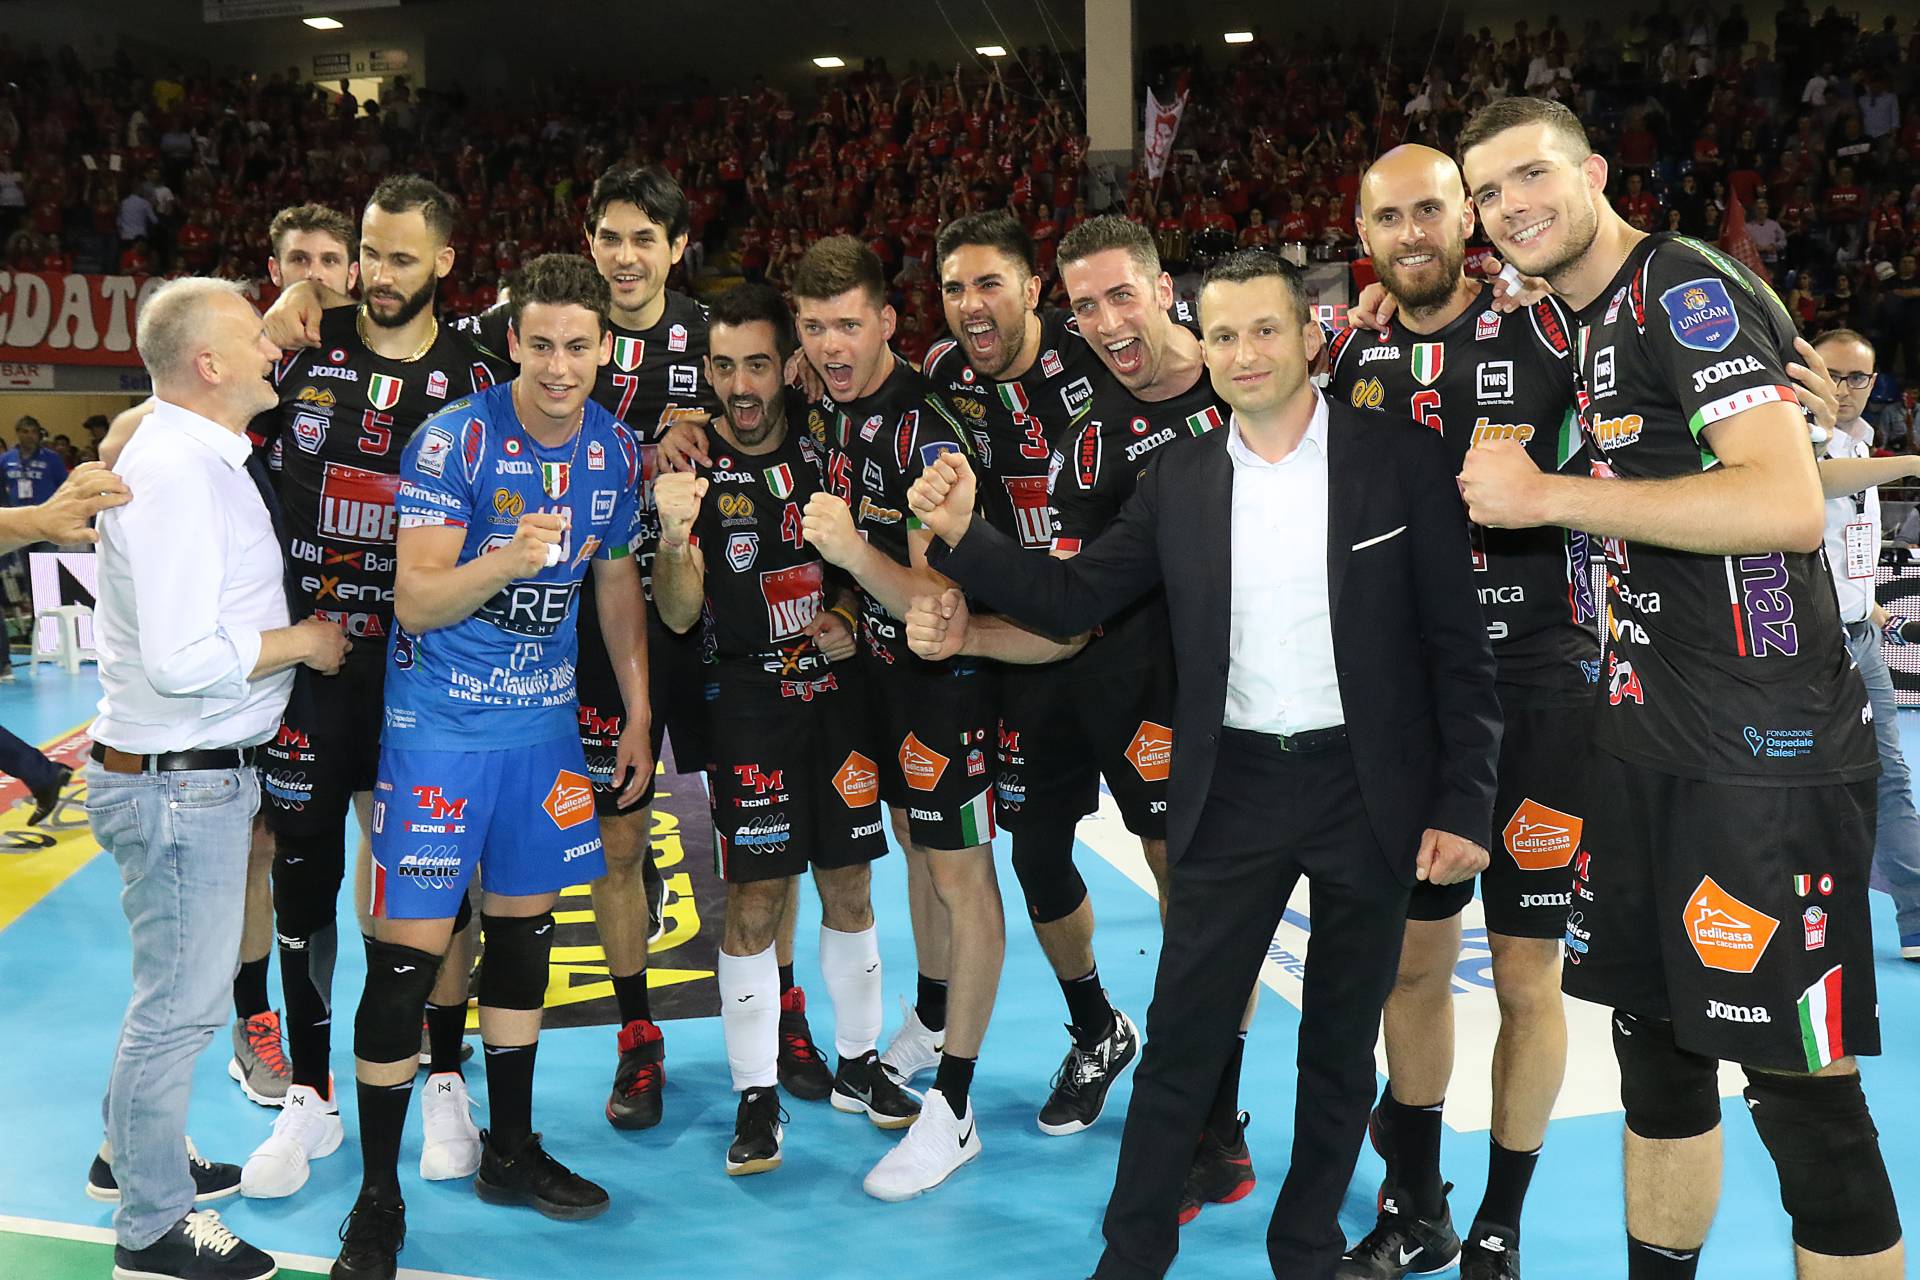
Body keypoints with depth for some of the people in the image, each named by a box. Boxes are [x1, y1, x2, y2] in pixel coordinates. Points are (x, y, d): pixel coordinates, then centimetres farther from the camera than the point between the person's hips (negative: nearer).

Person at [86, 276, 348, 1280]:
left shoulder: (201, 456, 11)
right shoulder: (174, 472, -22)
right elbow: (182, 659, -28)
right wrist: (302, 640, -15)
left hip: (197, 772, 10)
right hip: (176, 780, -10)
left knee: (177, 986, 24)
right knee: (181, 1003, 2)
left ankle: (132, 1155, 42)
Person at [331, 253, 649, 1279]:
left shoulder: (617, 452, 1)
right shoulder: (455, 440, -15)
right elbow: (418, 600, -18)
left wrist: (638, 714, 13)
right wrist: (509, 558, -35)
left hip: (544, 719, 5)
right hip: (440, 722, -5)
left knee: (524, 928, 14)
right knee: (408, 953, -6)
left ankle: (510, 1153, 31)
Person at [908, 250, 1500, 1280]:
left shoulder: (1402, 460, -5)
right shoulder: (1179, 480, 3)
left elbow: (1458, 647, -4)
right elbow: (1074, 598, 2)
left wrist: (1462, 805, -8)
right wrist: (962, 534, -13)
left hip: (1368, 791, -1)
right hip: (1233, 792, 1)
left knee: (1340, 1048, 13)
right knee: (1180, 1042, 6)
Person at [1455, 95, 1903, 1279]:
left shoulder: (1687, 287, -12)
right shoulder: (1588, 324, 15)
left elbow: (1787, 505, -24)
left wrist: (1549, 496, -20)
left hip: (1765, 747, -9)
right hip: (1650, 740, 9)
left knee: (1799, 1083, -3)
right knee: (1657, 1047, 17)